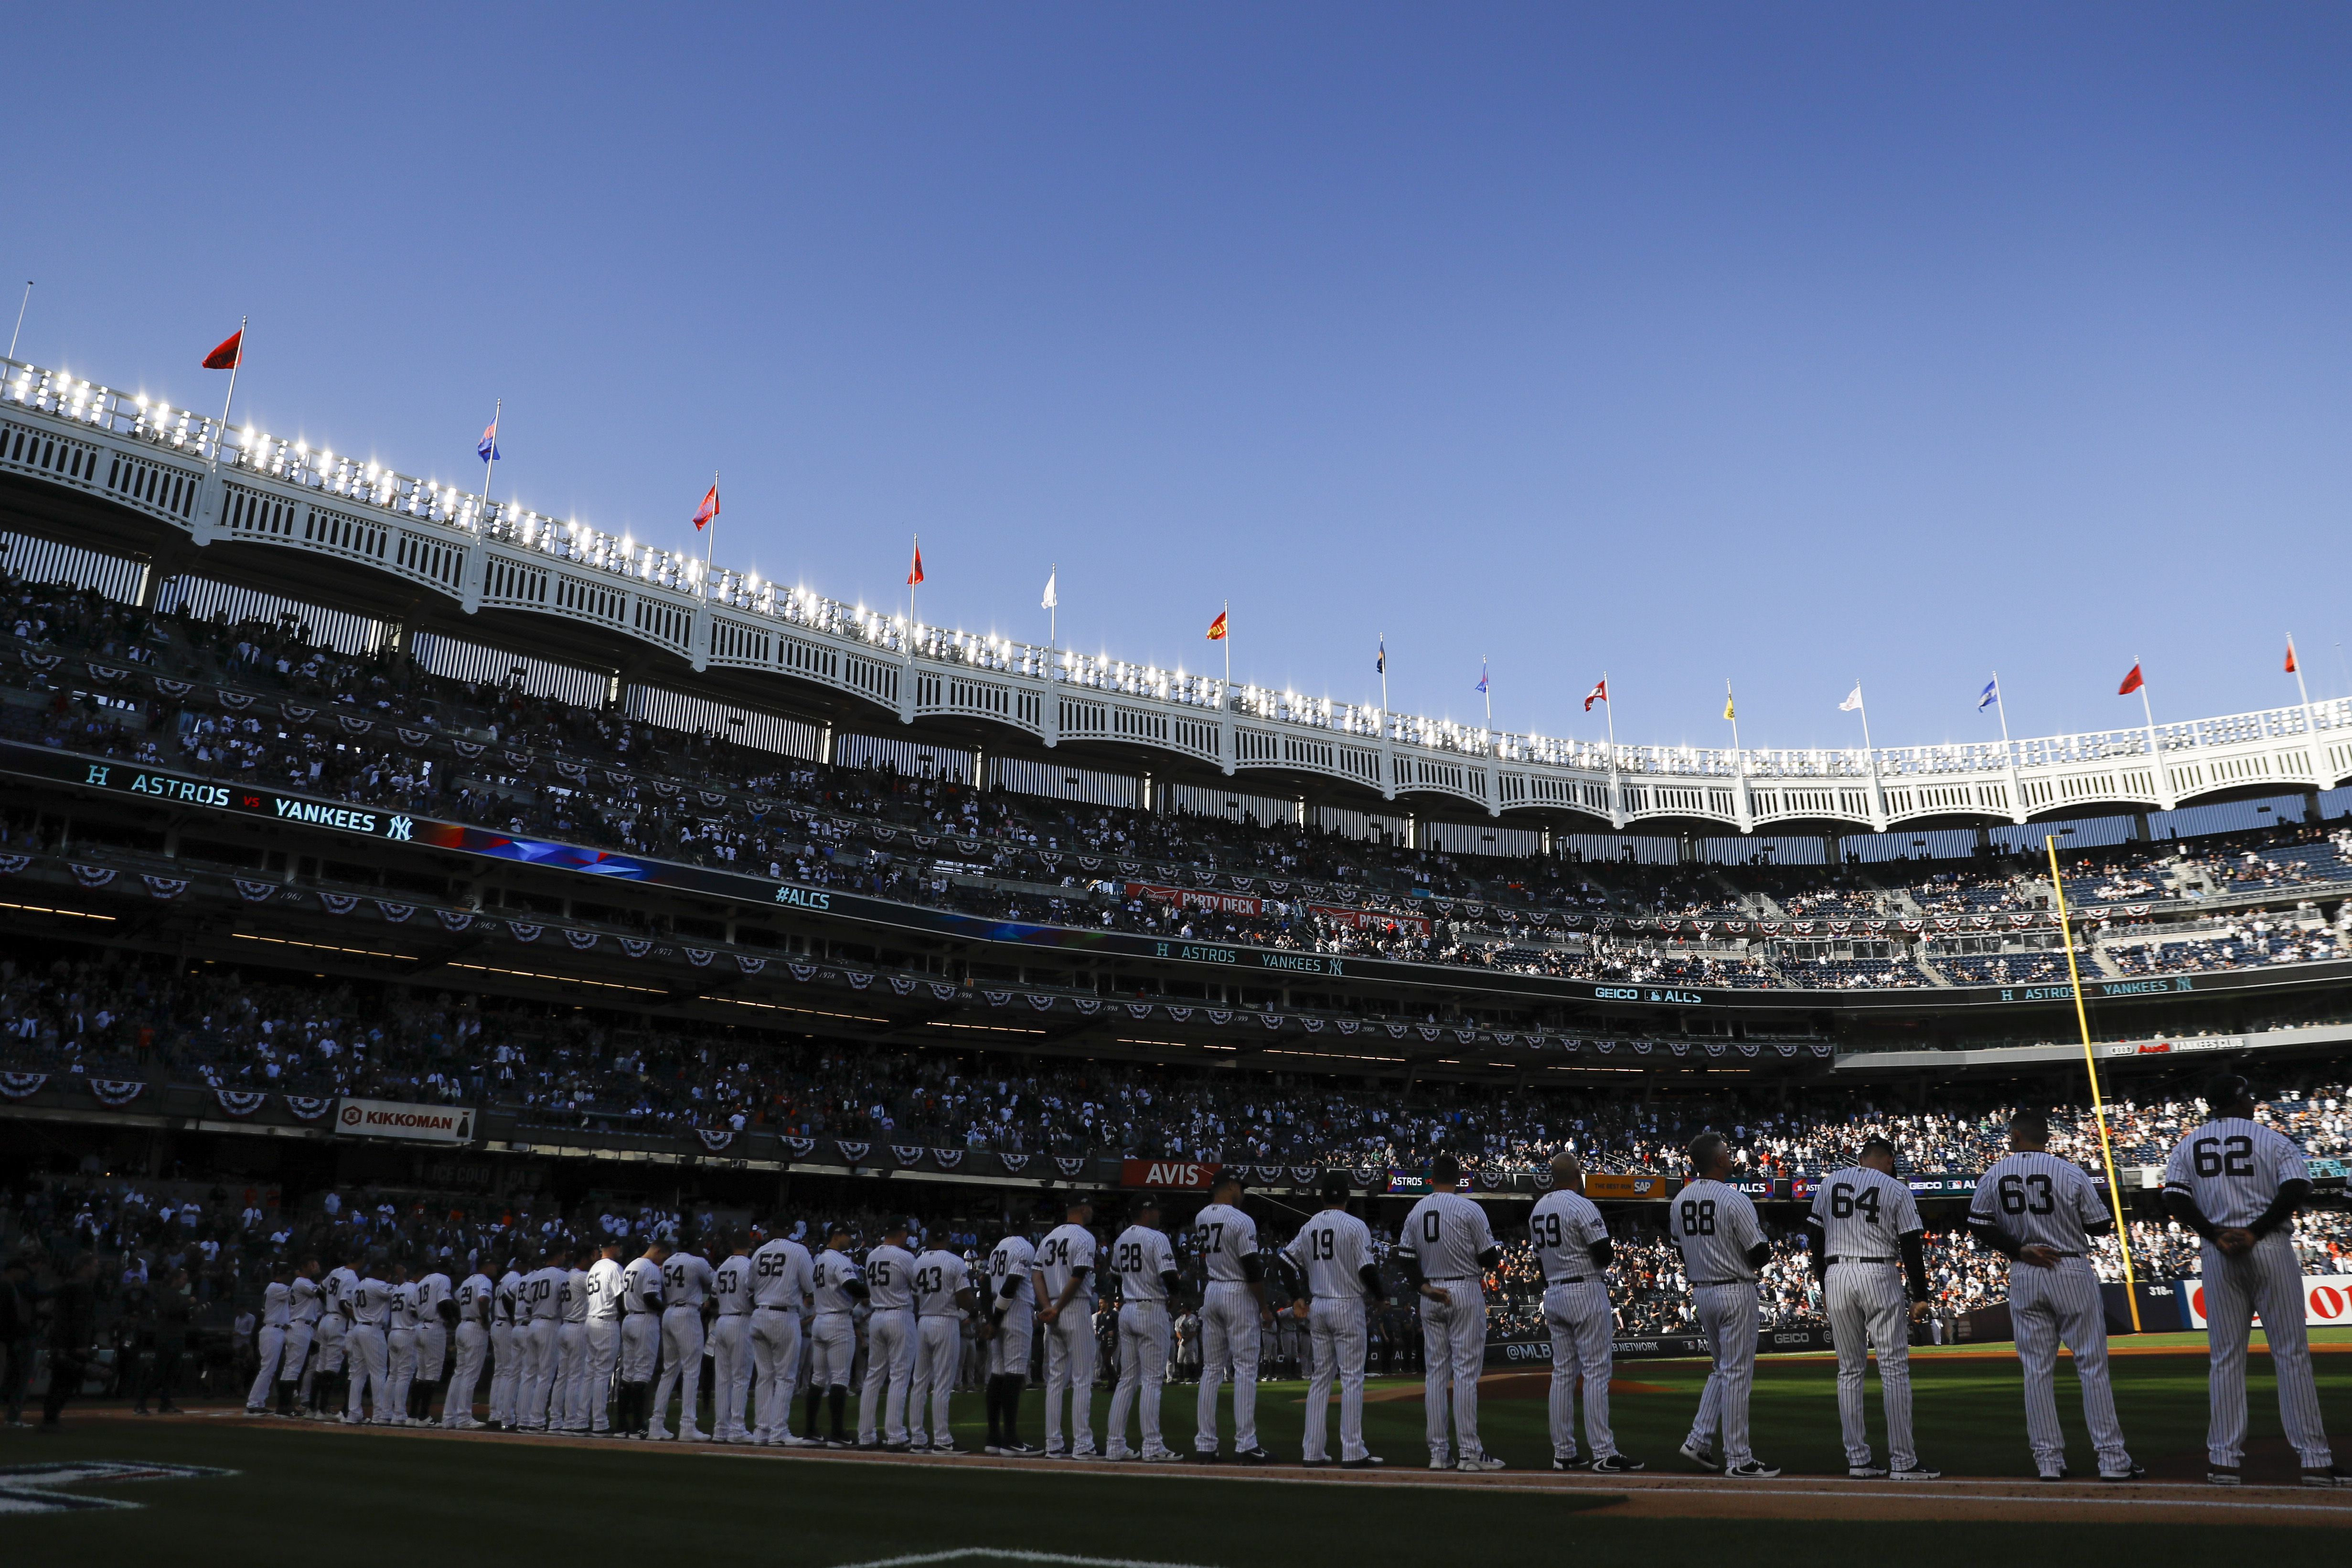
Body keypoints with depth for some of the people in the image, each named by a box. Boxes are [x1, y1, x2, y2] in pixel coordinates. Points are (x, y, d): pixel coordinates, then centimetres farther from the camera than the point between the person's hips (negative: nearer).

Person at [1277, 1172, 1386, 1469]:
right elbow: (1367, 1269, -17)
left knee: (1320, 1376, 11)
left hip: (1316, 1308, 6)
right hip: (1347, 1307, -6)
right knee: (1352, 1378, -2)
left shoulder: (1309, 1227, 8)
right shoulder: (1355, 1226, -10)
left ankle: (1313, 1450, 11)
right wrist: (1378, 1296, 1)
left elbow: (1284, 1260, 7)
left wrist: (1297, 1298, 11)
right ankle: (1352, 1452, -3)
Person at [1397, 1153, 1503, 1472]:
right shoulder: (1469, 1209, -10)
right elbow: (1490, 1259, -8)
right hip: (1466, 1293, -5)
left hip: (1431, 1298, 5)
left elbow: (1405, 1258, 5)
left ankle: (1438, 1453, 9)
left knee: (1436, 1372, 8)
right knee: (1466, 1372, -4)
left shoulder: (1415, 1213, 7)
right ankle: (1469, 1453, -4)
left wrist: (1425, 1287, -1)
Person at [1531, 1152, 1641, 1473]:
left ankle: (1563, 1453, 12)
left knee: (1563, 1373, 10)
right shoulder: (1581, 1206, -13)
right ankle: (1604, 1454, -7)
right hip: (1586, 1293, -8)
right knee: (1596, 1371, -6)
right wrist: (1609, 1251, 5)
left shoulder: (1538, 1209, 11)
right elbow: (1604, 1253, -17)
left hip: (1553, 1295, 8)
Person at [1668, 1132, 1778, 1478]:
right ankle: (1739, 1460, 6)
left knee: (1722, 1368, 20)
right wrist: (1761, 1234, 5)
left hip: (1700, 1293, 7)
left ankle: (1700, 1440, 14)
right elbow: (1760, 1255, -14)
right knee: (1737, 1374, 0)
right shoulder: (1735, 1200, -17)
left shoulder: (1679, 1201, 5)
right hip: (1735, 1292, -7)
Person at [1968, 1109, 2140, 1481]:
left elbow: (1979, 1227, 1)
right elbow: (2102, 1226, -3)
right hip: (2071, 1273, -2)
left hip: (2023, 1278, 3)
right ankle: (2112, 1459, 3)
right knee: (2092, 1364, 3)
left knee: (2037, 1370, 7)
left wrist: (2020, 1249, -2)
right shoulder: (2071, 1173, -9)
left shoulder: (1993, 1176, 1)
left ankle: (2048, 1461, 8)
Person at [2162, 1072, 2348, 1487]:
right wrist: (2256, 1232, -13)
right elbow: (2297, 1188, -13)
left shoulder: (2188, 1146, 9)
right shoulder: (2272, 1139, 1)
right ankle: (2314, 1460, 1)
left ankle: (2223, 1460, 4)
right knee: (2292, 1354, 1)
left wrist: (2216, 1234, -6)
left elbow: (2175, 1199, -1)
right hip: (2271, 1249, -3)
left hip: (2217, 1255, 3)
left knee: (2225, 1357, 6)